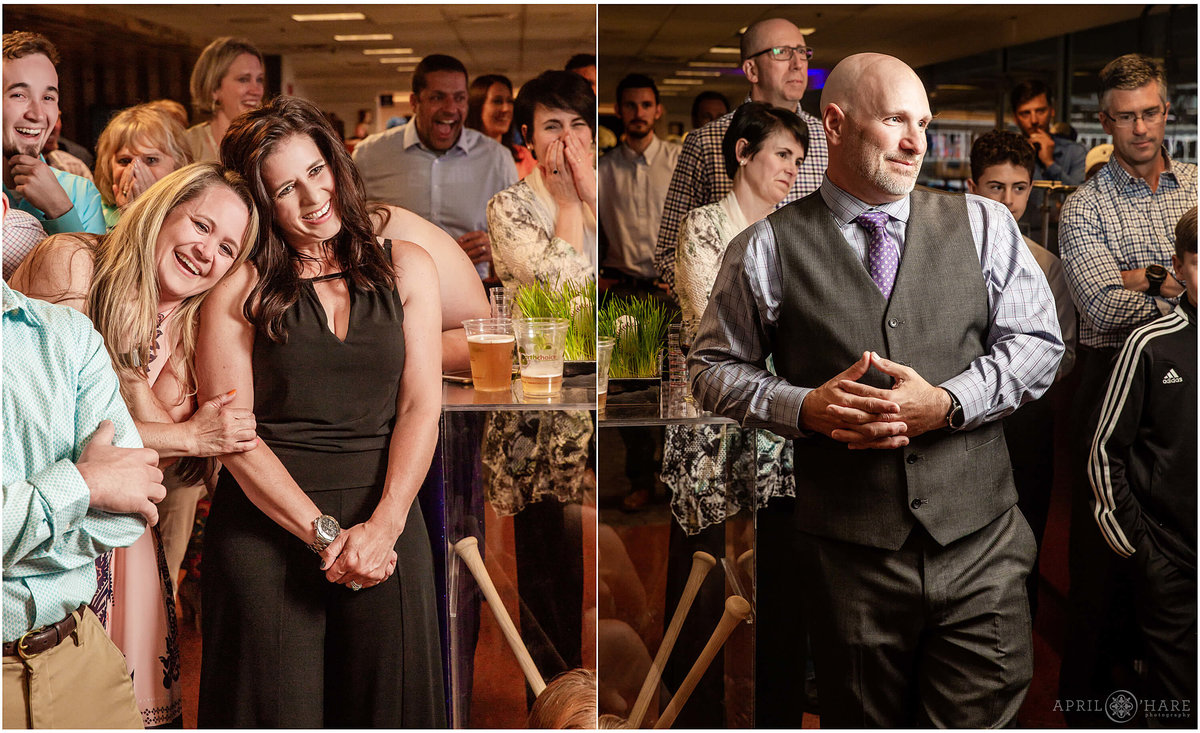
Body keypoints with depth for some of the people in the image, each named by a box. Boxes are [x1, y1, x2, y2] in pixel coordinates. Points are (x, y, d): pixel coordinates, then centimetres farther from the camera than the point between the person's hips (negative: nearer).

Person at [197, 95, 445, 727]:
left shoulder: (407, 268, 7)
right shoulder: (238, 289, 1)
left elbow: (420, 407, 1)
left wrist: (383, 525, -12)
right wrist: (323, 533, -13)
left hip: (386, 517, 2)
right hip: (264, 526, -1)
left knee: (389, 699, 6)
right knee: (277, 708, 3)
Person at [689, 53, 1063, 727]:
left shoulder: (984, 224, 7)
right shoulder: (768, 248, 2)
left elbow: (1038, 343, 5)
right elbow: (714, 367, 7)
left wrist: (946, 402, -12)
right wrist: (804, 406, -11)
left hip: (979, 545, 1)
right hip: (848, 556, -1)